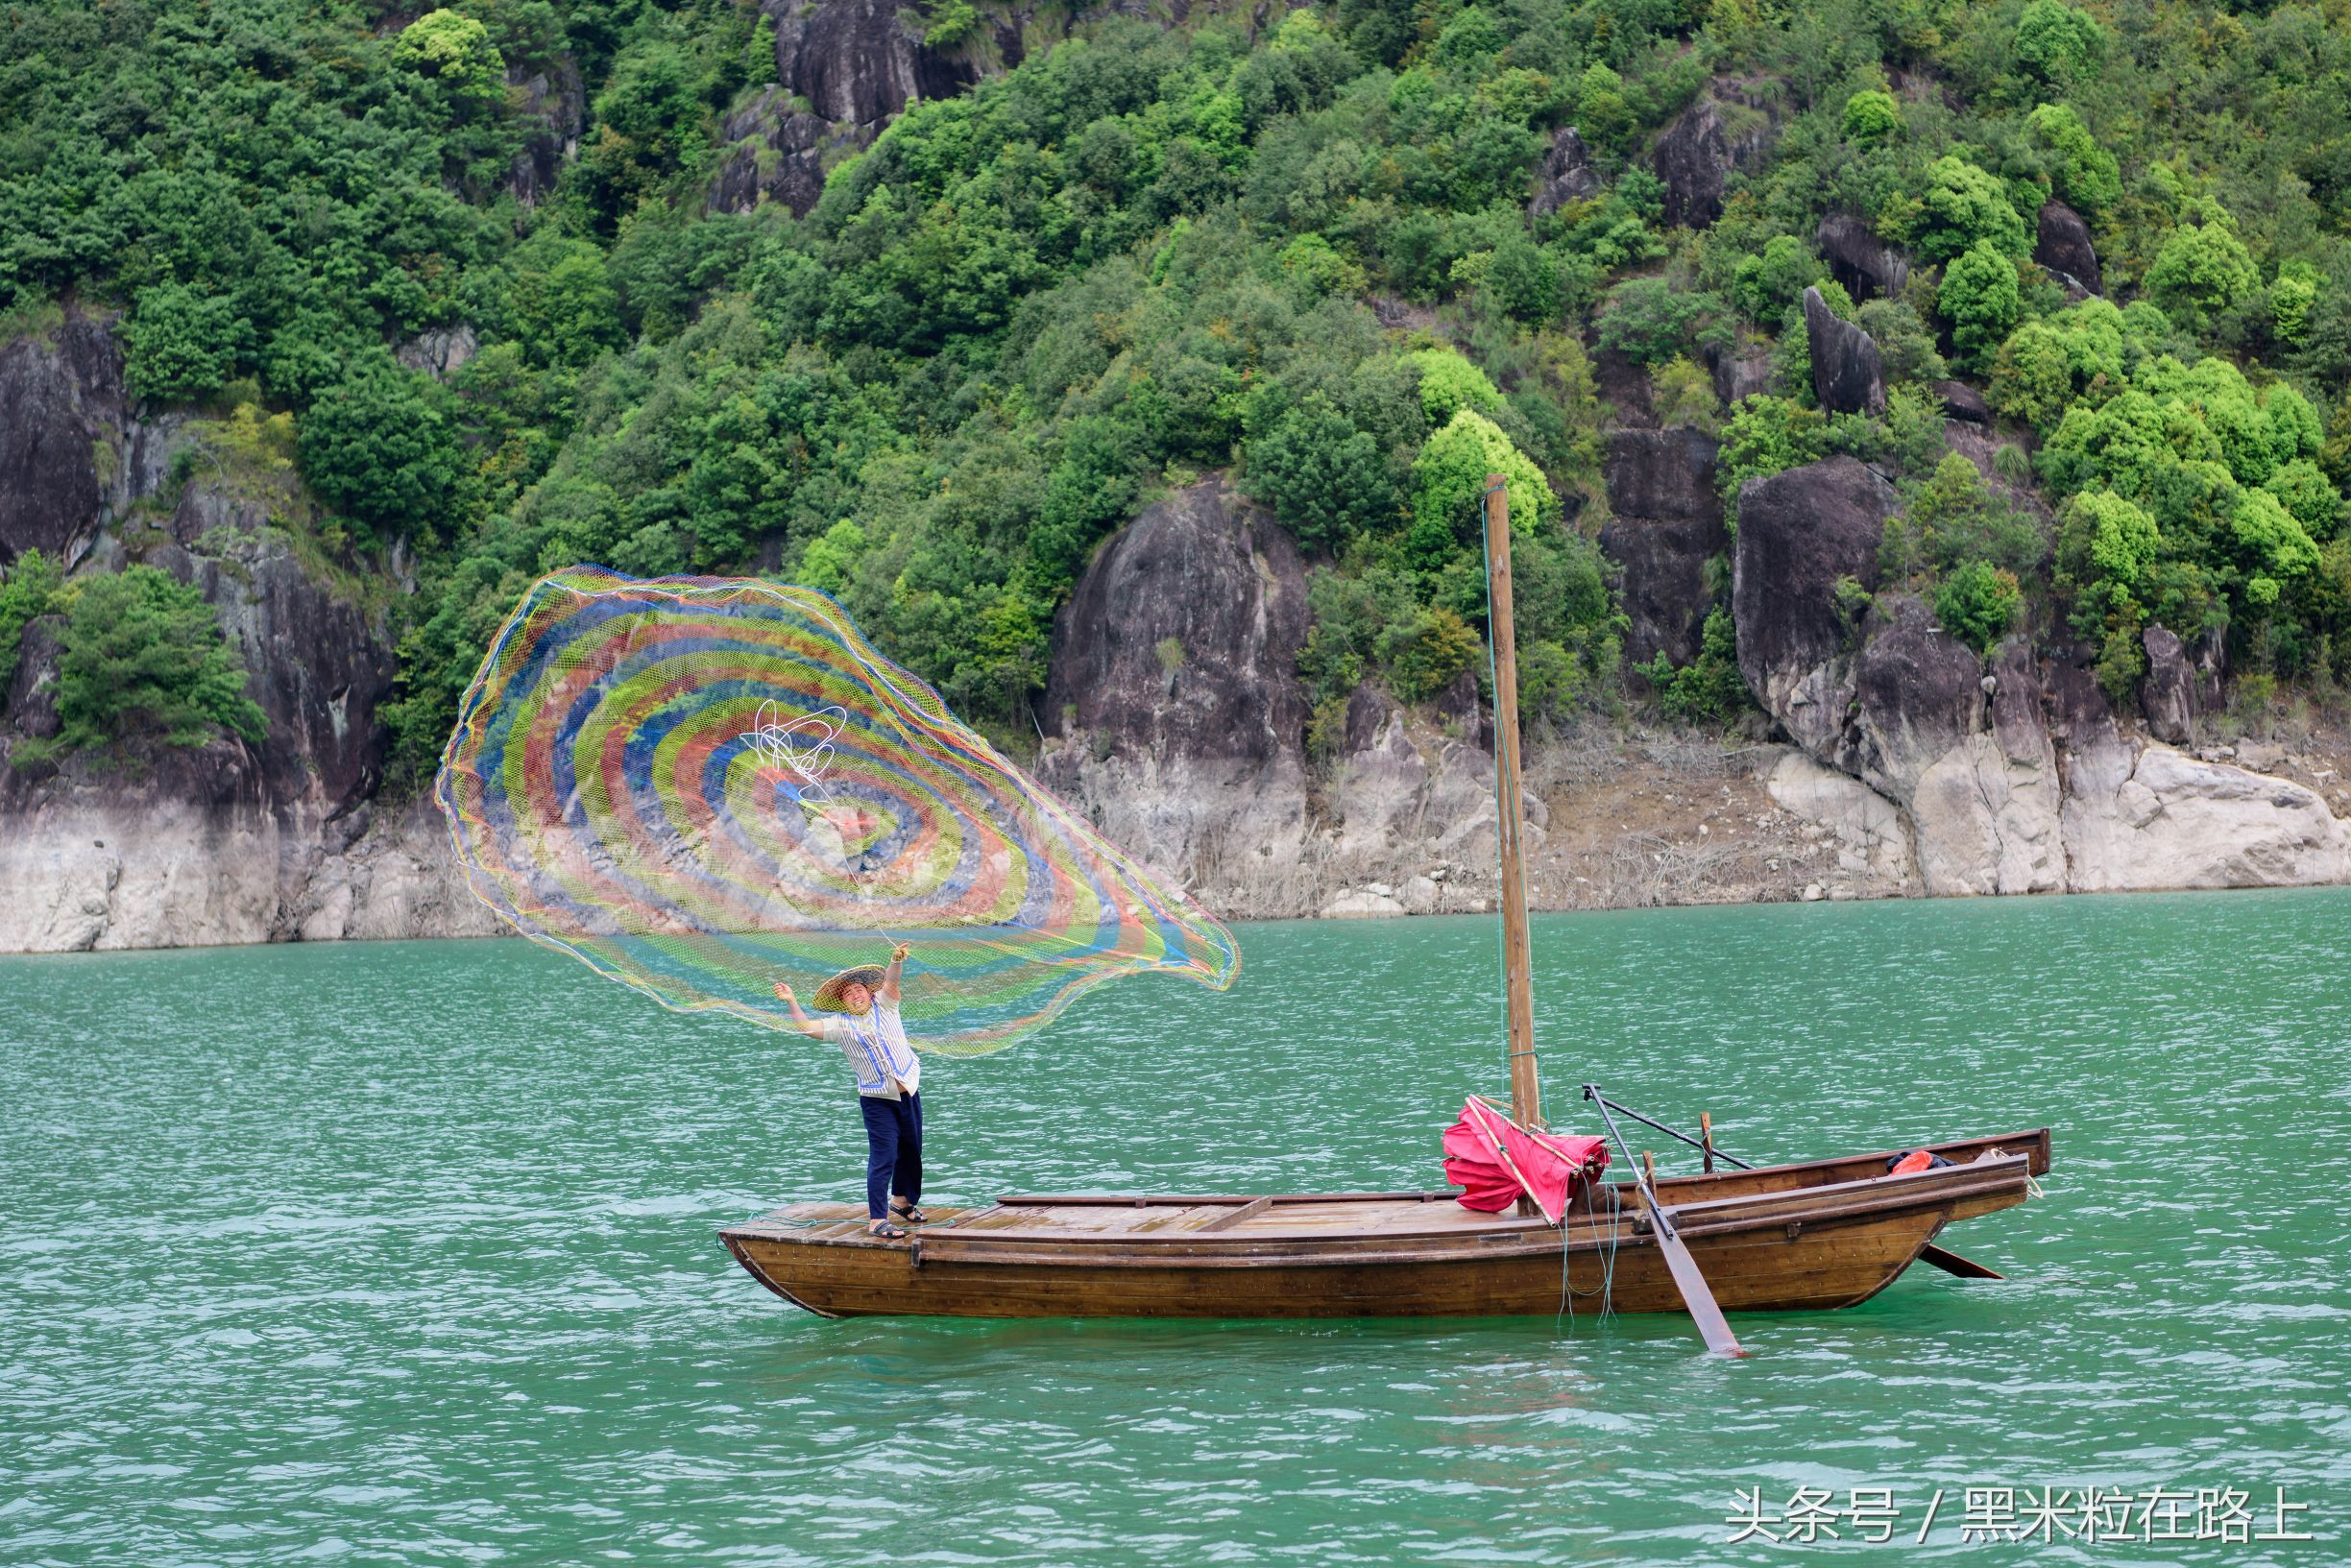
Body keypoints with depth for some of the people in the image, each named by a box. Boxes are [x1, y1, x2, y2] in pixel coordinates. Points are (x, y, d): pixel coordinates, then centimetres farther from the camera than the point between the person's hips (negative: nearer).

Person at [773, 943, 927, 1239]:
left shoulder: (884, 1006, 5)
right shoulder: (841, 1025, 1)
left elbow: (890, 981, -12)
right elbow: (807, 1028, -7)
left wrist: (897, 961, -32)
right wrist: (791, 1003, -19)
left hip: (908, 1090, 4)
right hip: (877, 1100, -4)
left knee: (911, 1150, 16)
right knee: (882, 1157, -10)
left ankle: (902, 1200, 38)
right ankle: (876, 1221, -10)